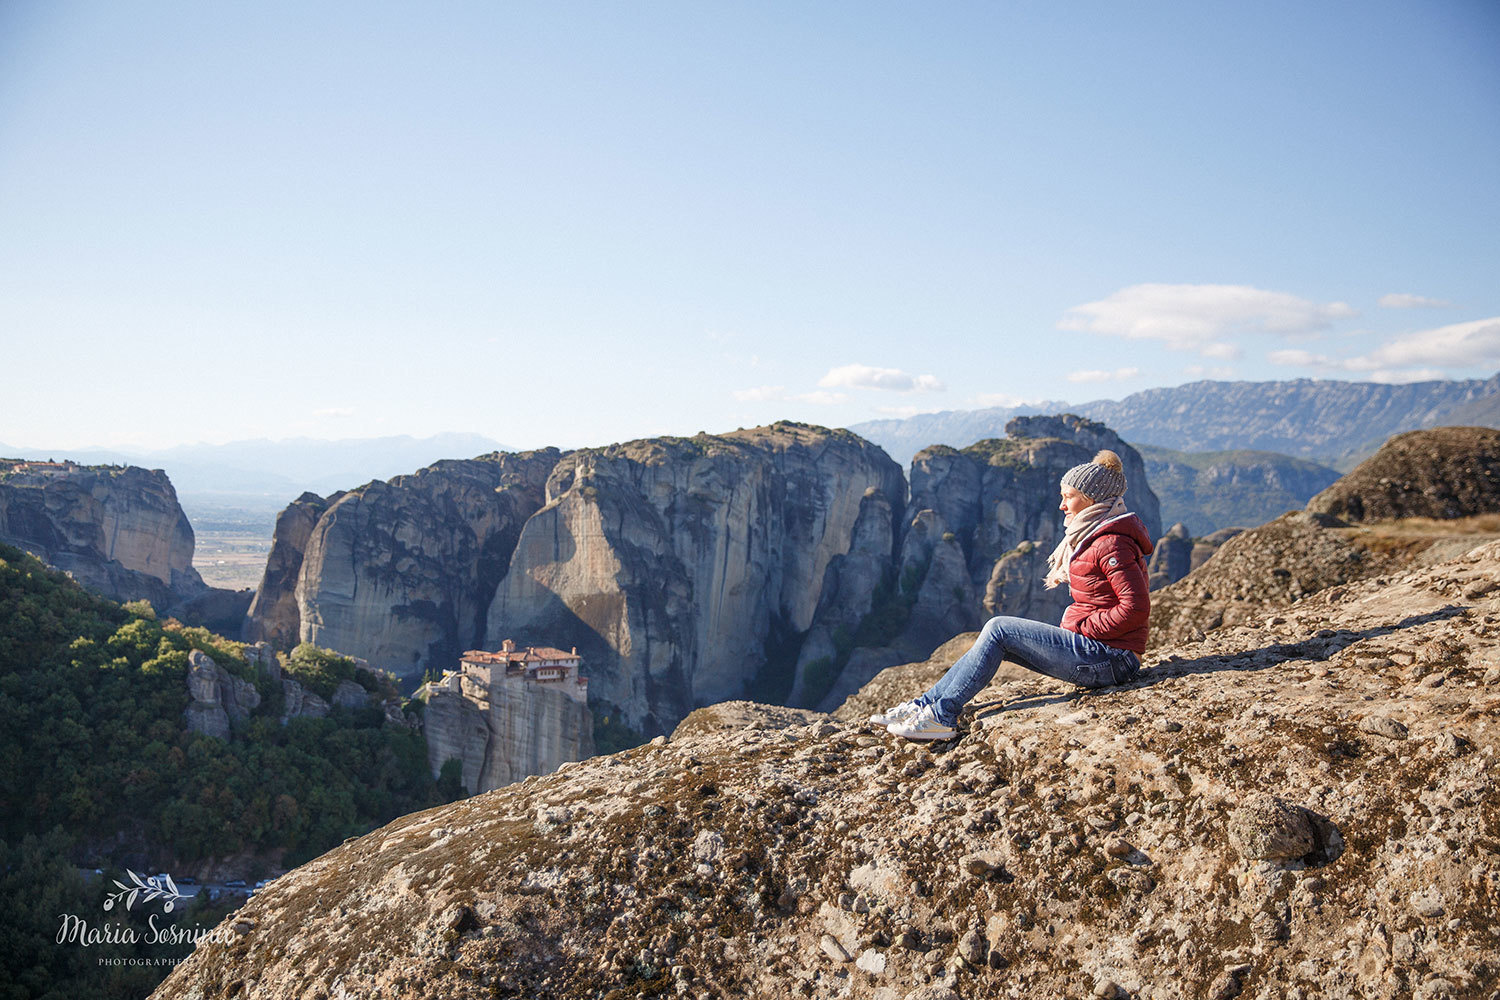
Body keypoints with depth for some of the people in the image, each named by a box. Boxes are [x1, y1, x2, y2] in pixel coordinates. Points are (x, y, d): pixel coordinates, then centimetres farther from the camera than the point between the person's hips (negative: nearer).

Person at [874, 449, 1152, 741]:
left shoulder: (1112, 545, -16)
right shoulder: (1092, 537, 16)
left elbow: (1136, 608, -24)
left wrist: (1081, 627, -15)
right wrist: (1074, 624, 6)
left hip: (1110, 659, -10)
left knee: (998, 629, -13)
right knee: (997, 640, 3)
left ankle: (941, 716, -11)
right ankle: (924, 704, 3)